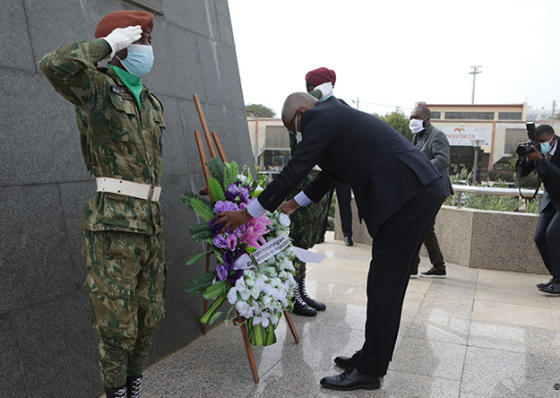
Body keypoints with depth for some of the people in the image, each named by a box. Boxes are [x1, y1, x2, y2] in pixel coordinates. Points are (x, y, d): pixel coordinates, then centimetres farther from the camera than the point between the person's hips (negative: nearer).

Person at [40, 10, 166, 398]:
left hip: (151, 223, 7)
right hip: (114, 224, -7)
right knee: (117, 320, 1)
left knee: (150, 315, 14)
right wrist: (107, 44, -13)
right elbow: (54, 65, -28)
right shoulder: (97, 86, -4)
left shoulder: (153, 103, 17)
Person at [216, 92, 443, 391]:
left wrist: (247, 214, -2)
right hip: (424, 190, 10)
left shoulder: (319, 117, -7)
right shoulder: (338, 114, 24)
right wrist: (295, 203, 42)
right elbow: (331, 171, 33)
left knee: (383, 285, -2)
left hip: (406, 196, -10)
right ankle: (373, 358, 28)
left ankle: (368, 371, 11)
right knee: (390, 283, 16)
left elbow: (294, 171, -9)